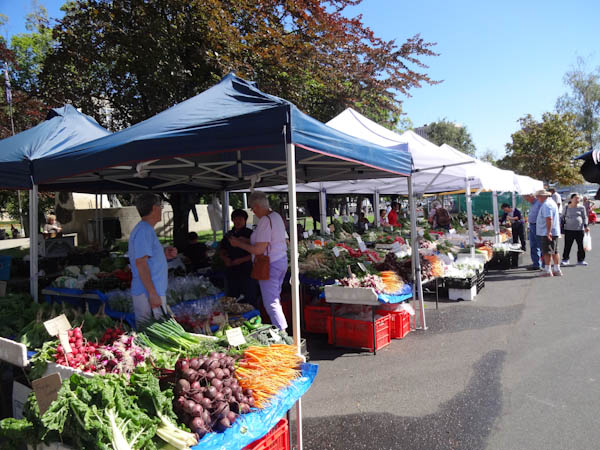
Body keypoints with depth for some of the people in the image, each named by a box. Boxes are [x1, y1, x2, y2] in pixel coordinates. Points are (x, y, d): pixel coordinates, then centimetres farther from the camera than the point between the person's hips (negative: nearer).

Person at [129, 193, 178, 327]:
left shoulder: (146, 229, 17)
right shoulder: (144, 231, -14)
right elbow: (141, 263, -21)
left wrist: (164, 255, 10)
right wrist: (153, 294, -23)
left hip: (152, 293, 10)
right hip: (148, 295, -10)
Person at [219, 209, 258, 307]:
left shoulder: (249, 234, -3)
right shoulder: (228, 235, 13)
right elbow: (222, 252, 20)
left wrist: (241, 260, -16)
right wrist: (225, 259, 0)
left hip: (247, 271, -5)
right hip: (231, 271, 6)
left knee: (250, 300, -4)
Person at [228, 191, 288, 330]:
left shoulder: (265, 220, -19)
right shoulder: (277, 216, 11)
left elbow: (258, 250, -21)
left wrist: (239, 244, -8)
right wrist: (246, 241, 17)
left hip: (270, 265, -10)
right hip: (282, 260, 10)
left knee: (271, 303, -4)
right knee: (276, 299, 18)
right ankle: (282, 330, 25)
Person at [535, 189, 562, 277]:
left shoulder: (546, 205, -16)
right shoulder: (552, 202, 18)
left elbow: (549, 219, -26)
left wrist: (548, 231, -27)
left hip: (547, 233, -10)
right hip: (555, 232, 10)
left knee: (546, 252, -5)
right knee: (554, 251, 14)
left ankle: (547, 270, -1)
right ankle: (557, 270, 19)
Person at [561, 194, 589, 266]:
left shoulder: (581, 208, 7)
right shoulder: (567, 208, 6)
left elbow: (585, 217, 10)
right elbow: (563, 217, 15)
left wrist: (586, 226, -2)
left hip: (579, 229, 1)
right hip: (569, 229, -1)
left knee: (581, 246, 3)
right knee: (567, 246, 0)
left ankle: (580, 260, 15)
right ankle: (565, 260, 10)